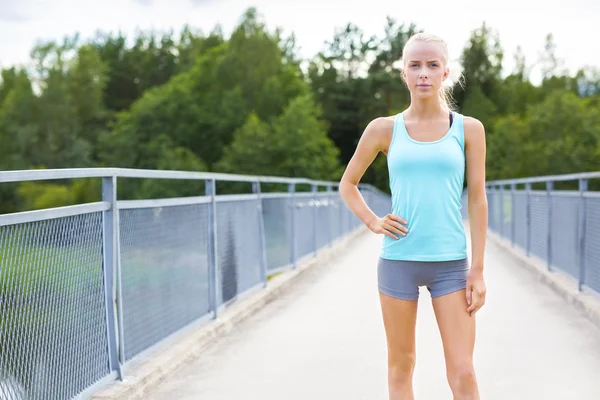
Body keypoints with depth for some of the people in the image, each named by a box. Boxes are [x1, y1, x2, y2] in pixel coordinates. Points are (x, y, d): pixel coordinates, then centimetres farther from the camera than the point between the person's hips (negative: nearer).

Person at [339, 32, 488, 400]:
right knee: (401, 365, 10)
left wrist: (478, 270, -3)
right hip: (398, 260, 1)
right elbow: (348, 183, 14)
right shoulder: (384, 129, 2)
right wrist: (373, 222, -2)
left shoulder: (469, 129, 2)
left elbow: (477, 200, 1)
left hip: (450, 263, 0)